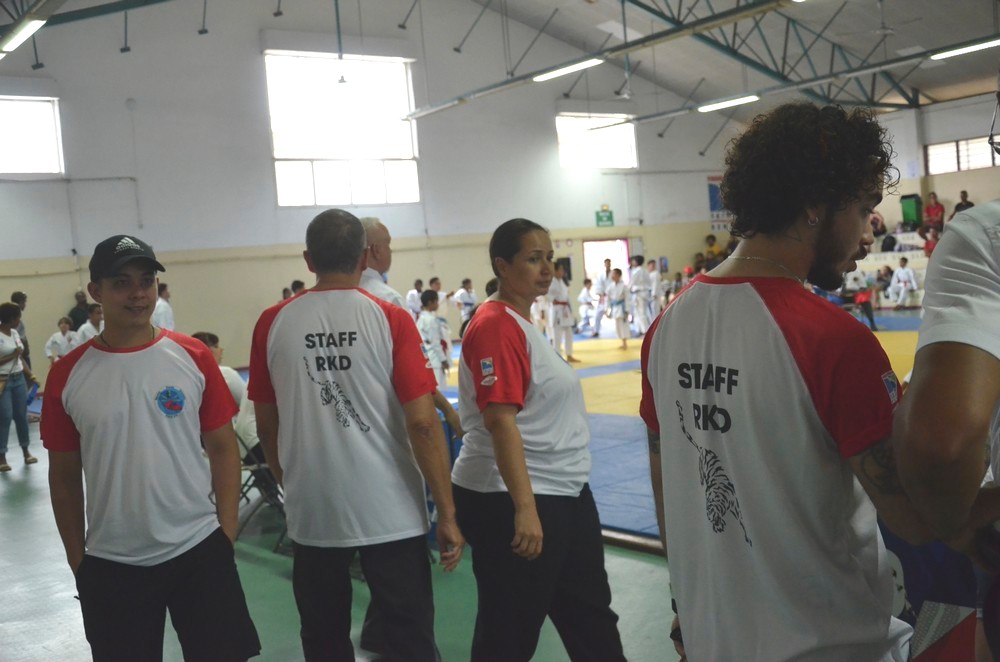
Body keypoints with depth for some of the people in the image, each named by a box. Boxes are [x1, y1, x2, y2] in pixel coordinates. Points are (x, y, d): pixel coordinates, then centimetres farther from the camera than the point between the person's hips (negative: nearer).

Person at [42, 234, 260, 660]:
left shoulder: (193, 357, -4)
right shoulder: (67, 375, -3)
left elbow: (222, 448, 0)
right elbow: (64, 476, 4)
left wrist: (227, 531, -4)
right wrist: (77, 560, 4)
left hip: (199, 549, 0)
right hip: (111, 564, 1)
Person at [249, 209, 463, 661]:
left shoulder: (272, 324, -2)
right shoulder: (390, 319, -9)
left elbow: (266, 426, 6)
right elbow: (421, 424, -13)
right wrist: (447, 513, -6)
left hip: (312, 511, 3)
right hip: (390, 512, -2)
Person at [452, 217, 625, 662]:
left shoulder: (521, 321, 12)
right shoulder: (496, 326, -18)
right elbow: (500, 422, -25)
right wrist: (524, 508, -28)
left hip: (563, 492, 10)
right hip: (512, 501, -10)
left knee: (590, 615, 21)